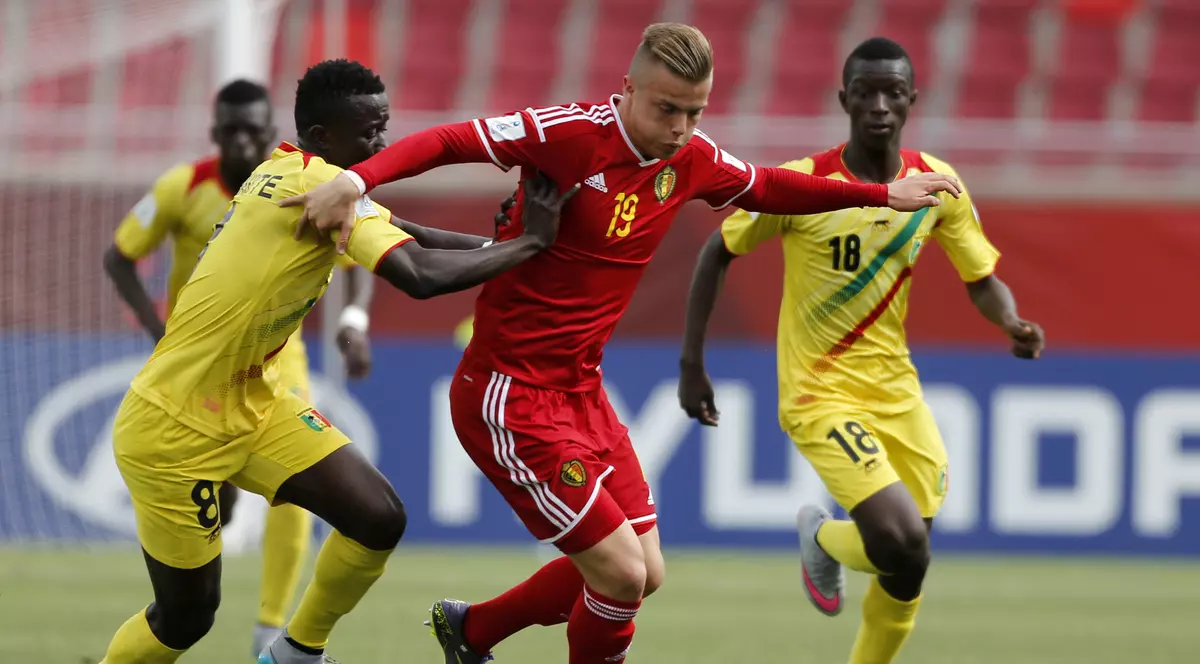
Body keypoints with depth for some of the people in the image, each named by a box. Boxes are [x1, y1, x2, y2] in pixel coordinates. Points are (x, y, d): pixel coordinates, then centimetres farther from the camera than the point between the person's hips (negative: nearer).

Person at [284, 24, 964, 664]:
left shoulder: (691, 159, 1)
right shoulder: (571, 133, -20)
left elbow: (767, 188, 21)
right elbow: (447, 142, -22)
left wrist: (883, 193, 22)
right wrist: (354, 180, -37)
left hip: (582, 392, 8)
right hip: (511, 394, -8)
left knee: (644, 575, 12)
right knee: (622, 573, -12)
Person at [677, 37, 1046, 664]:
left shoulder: (938, 186, -3)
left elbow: (982, 280, 5)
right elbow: (717, 254, -2)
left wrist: (1012, 323, -18)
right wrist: (692, 366, -4)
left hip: (895, 388, 5)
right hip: (818, 393, -5)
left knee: (905, 566, 5)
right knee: (903, 545, -21)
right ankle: (823, 537, 14)